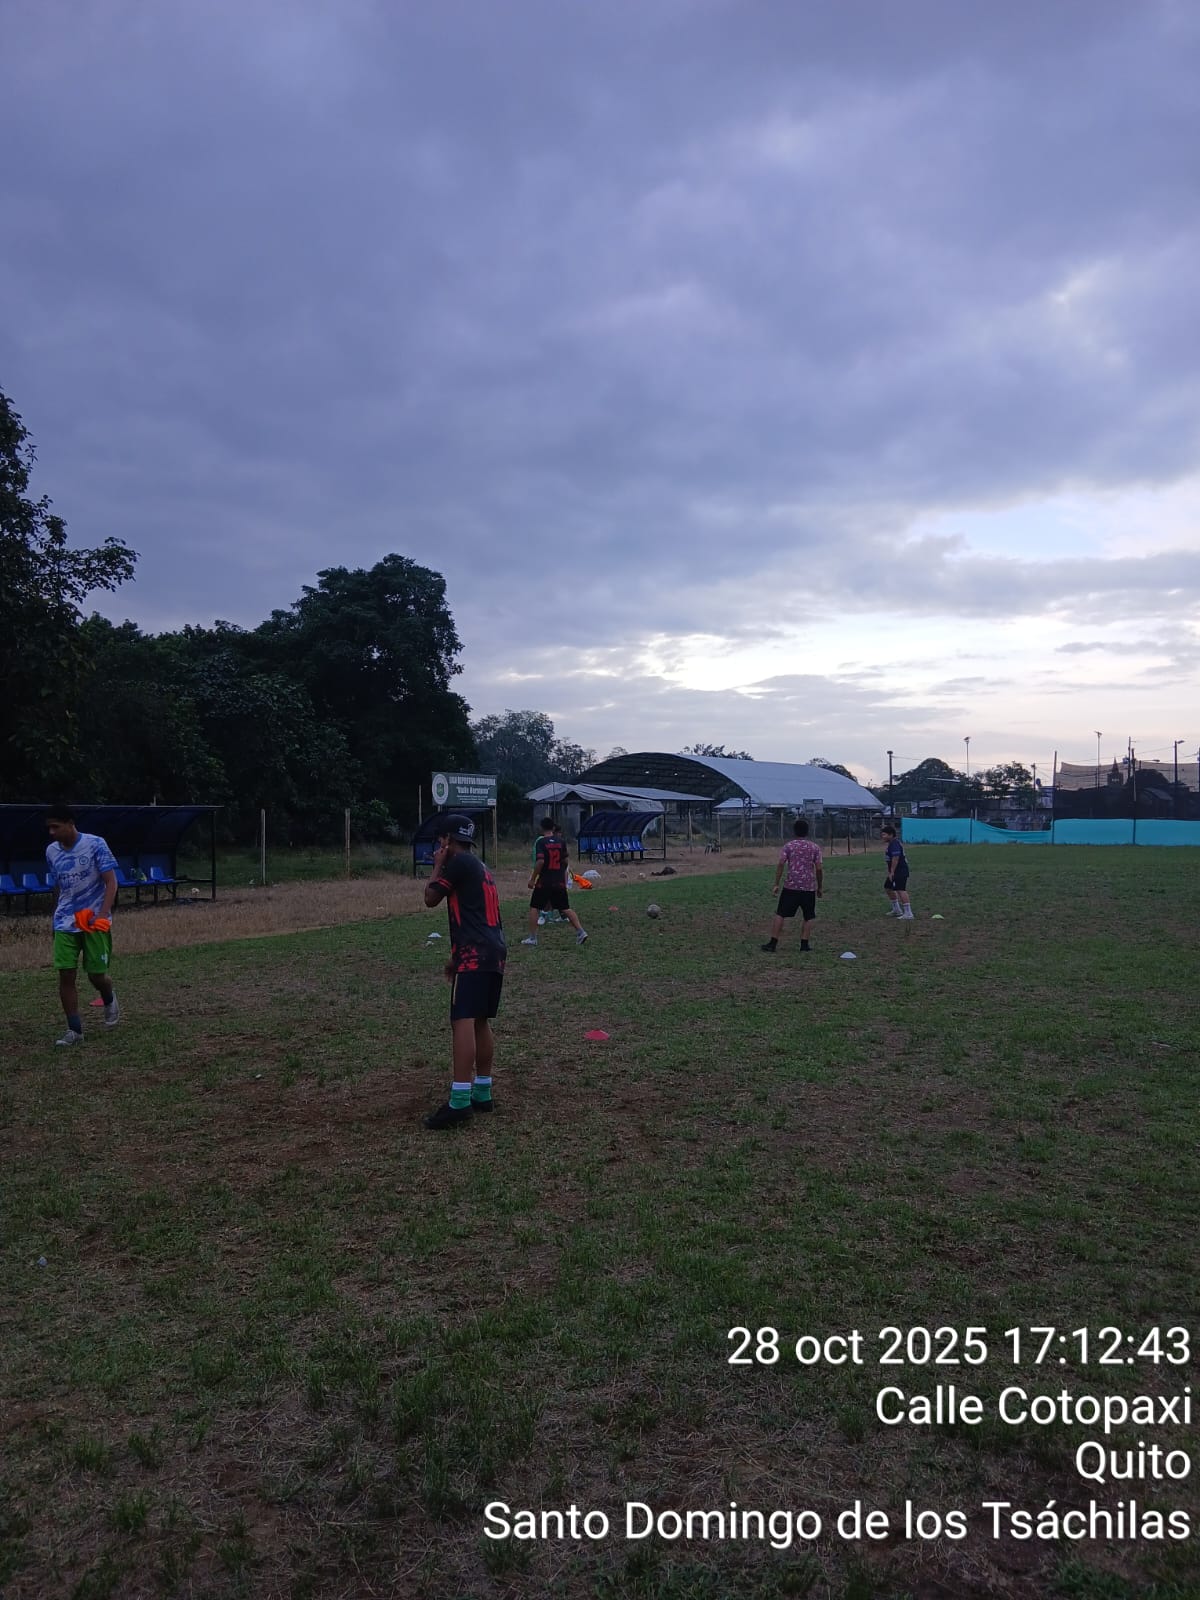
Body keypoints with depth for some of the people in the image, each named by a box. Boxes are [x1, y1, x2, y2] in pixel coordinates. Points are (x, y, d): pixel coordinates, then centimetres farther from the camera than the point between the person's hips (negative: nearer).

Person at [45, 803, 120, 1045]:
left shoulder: (95, 844, -11)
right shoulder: (51, 851, 5)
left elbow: (111, 882, -12)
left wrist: (102, 916, -21)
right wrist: (58, 917, 19)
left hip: (94, 922, -4)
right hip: (65, 924, 4)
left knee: (96, 974, -1)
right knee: (65, 975, -4)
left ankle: (110, 1000, 33)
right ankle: (74, 1030, 4)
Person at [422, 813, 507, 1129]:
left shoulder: (460, 863, -5)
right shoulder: (480, 868, 24)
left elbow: (431, 898, -1)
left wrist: (439, 865, 13)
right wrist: (456, 957, 32)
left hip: (475, 955, -10)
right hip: (494, 952, 10)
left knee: (463, 1021, -14)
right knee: (480, 1022, 15)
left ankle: (459, 1102, -20)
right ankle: (482, 1093, 20)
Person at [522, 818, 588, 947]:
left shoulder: (541, 842, -10)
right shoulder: (561, 841, 3)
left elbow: (540, 861, -19)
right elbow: (566, 859, 6)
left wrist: (532, 879, -12)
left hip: (544, 881, -4)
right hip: (559, 881, 4)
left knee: (534, 907, 8)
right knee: (565, 908, 10)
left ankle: (532, 938, 7)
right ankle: (580, 933, 0)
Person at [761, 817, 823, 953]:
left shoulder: (789, 846, 0)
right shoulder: (815, 847, 4)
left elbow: (780, 864, -8)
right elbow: (819, 868, 1)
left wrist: (776, 884, -3)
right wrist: (820, 887, 10)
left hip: (791, 887, -1)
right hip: (809, 888, 1)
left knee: (780, 914, 4)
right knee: (809, 917, 12)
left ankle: (773, 943, 2)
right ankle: (804, 944, 6)